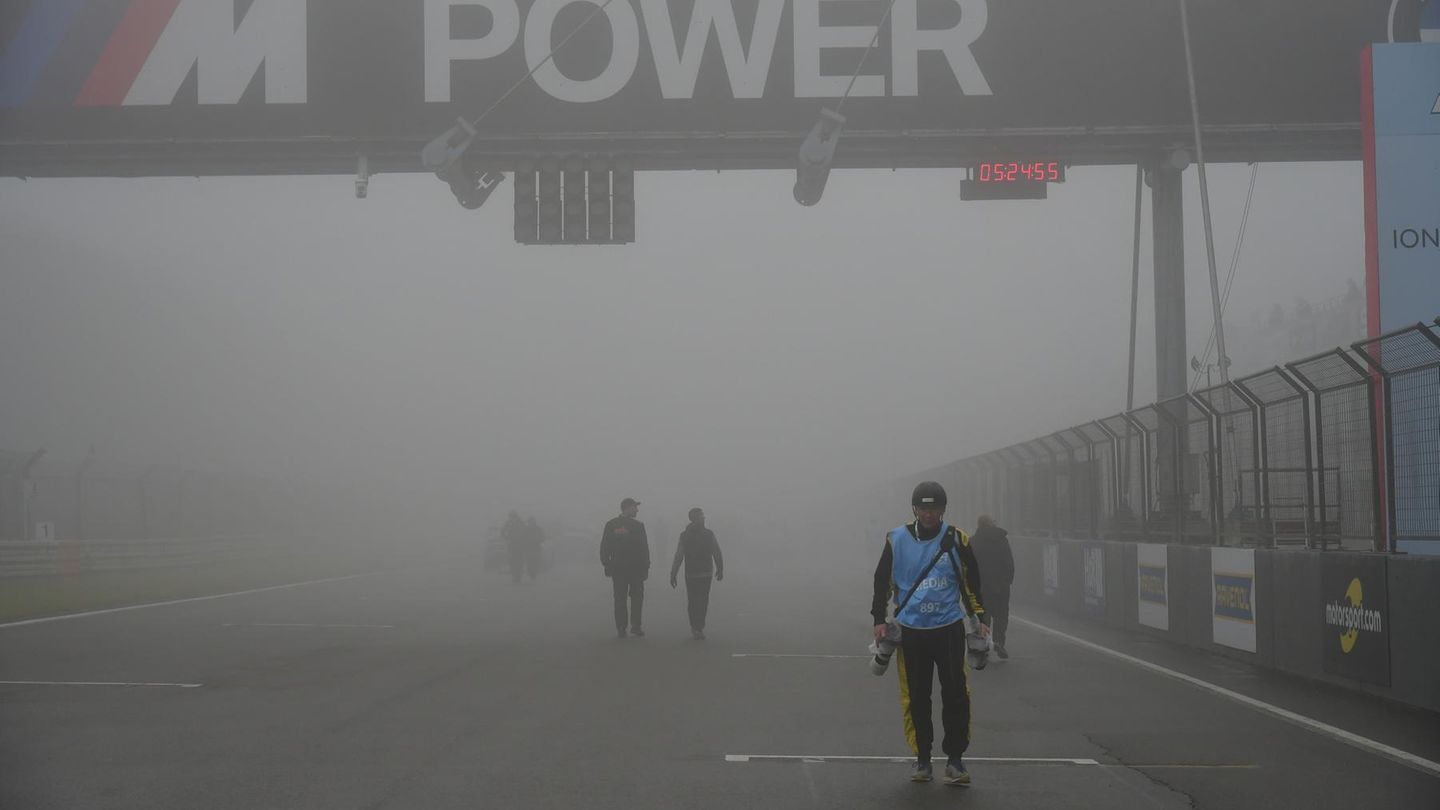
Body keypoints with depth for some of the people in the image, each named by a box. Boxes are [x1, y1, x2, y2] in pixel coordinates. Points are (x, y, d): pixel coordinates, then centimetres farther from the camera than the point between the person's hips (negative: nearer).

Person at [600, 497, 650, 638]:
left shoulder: (610, 525, 1)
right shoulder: (638, 526, -9)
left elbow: (604, 548, 3)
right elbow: (644, 549, -8)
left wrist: (607, 566, 10)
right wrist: (646, 567, -2)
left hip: (617, 568, 2)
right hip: (636, 568, -2)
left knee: (620, 599, 6)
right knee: (636, 597, 10)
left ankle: (620, 629, 2)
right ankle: (635, 627, 5)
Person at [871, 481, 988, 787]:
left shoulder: (956, 539, 1)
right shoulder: (897, 539, 0)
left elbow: (971, 582, 8)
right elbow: (883, 581, 6)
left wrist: (980, 619, 3)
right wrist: (879, 619, 0)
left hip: (949, 628, 0)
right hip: (911, 630, 0)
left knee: (956, 695, -5)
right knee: (916, 698, 3)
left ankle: (955, 758, 6)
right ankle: (922, 758, 16)